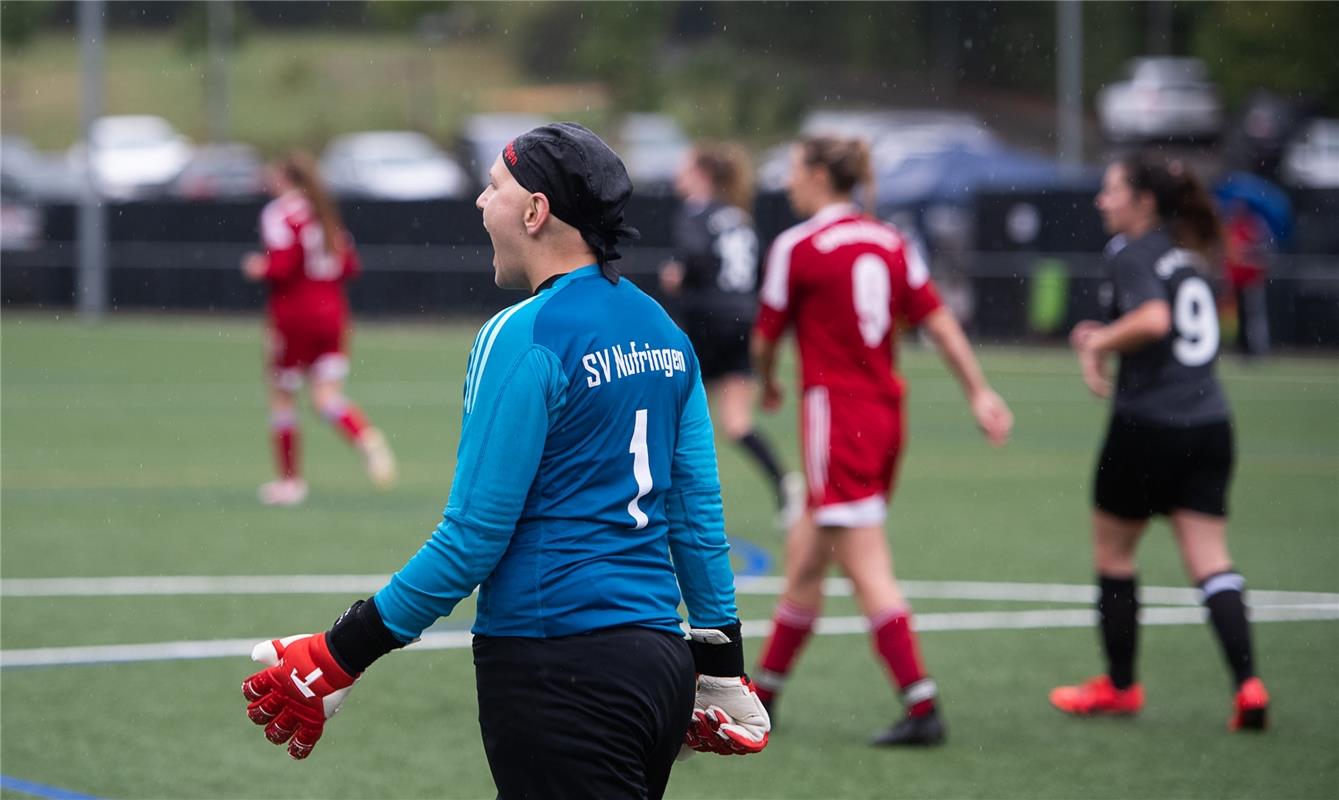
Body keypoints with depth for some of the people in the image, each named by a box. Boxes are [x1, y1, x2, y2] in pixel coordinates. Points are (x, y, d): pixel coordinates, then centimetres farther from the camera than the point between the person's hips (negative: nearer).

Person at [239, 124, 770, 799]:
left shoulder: (523, 338, -12)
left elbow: (474, 535, -14)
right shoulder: (661, 332, 11)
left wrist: (339, 658, -8)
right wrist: (722, 666, 21)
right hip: (661, 660, 8)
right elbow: (699, 512, 14)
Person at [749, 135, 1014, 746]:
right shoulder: (890, 242, 8)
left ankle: (923, 709, -13)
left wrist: (769, 384, 21)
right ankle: (763, 691, 27)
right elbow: (939, 323, 4)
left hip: (837, 413, -8)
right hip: (887, 414, 8)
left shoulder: (796, 247, -9)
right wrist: (980, 393, 4)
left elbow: (764, 341, 0)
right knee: (805, 554, 18)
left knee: (867, 570, -7)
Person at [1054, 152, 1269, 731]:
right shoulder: (1188, 258, 16)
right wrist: (1106, 340, 17)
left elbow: (1153, 319, -26)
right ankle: (1247, 682, -14)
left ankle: (1120, 684, 22)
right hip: (1209, 423, 7)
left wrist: (1099, 343, -11)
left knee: (1113, 553, 12)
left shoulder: (1133, 256, -9)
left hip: (1148, 424, -7)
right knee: (1210, 560, 2)